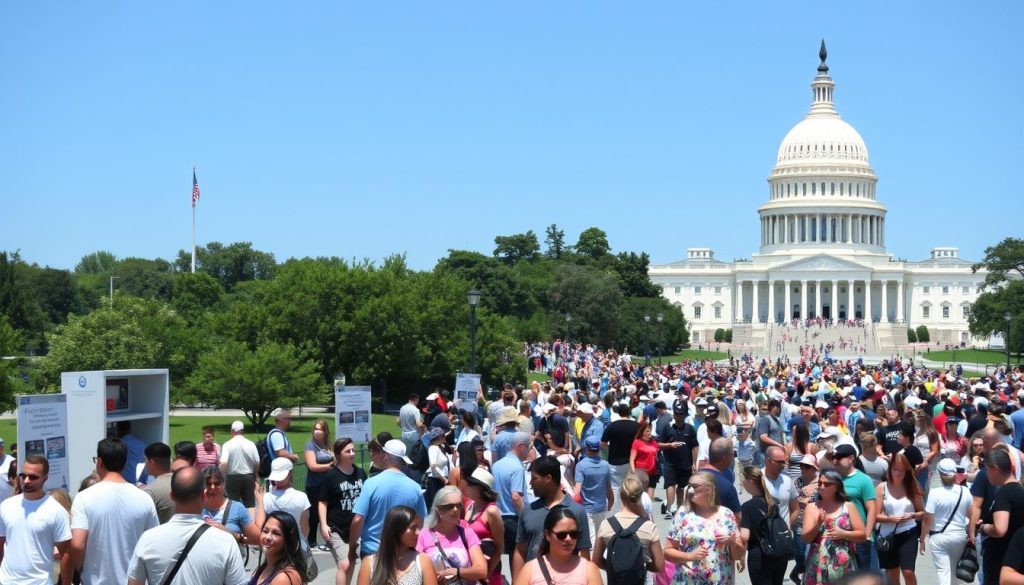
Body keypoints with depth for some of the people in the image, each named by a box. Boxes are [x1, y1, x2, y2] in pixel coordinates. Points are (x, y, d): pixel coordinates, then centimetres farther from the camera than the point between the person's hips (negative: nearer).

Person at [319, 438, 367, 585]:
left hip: (357, 528, 5)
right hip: (337, 529, -5)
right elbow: (323, 502, -6)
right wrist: (324, 524, -16)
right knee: (344, 565, -15)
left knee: (351, 564, 12)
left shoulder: (361, 473, 3)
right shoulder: (331, 476, -10)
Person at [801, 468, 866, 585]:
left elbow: (862, 535, 5)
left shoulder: (848, 507, 6)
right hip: (818, 567, 0)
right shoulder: (812, 507, 7)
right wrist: (818, 524, -16)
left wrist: (843, 534, -12)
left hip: (843, 568, 0)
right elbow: (805, 538, 1)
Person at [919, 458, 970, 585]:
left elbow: (928, 520, -13)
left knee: (943, 572, -3)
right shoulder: (965, 491, -4)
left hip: (939, 537, -4)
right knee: (954, 570, 22)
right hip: (960, 536, 4)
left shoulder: (935, 493, -16)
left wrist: (922, 539, -1)